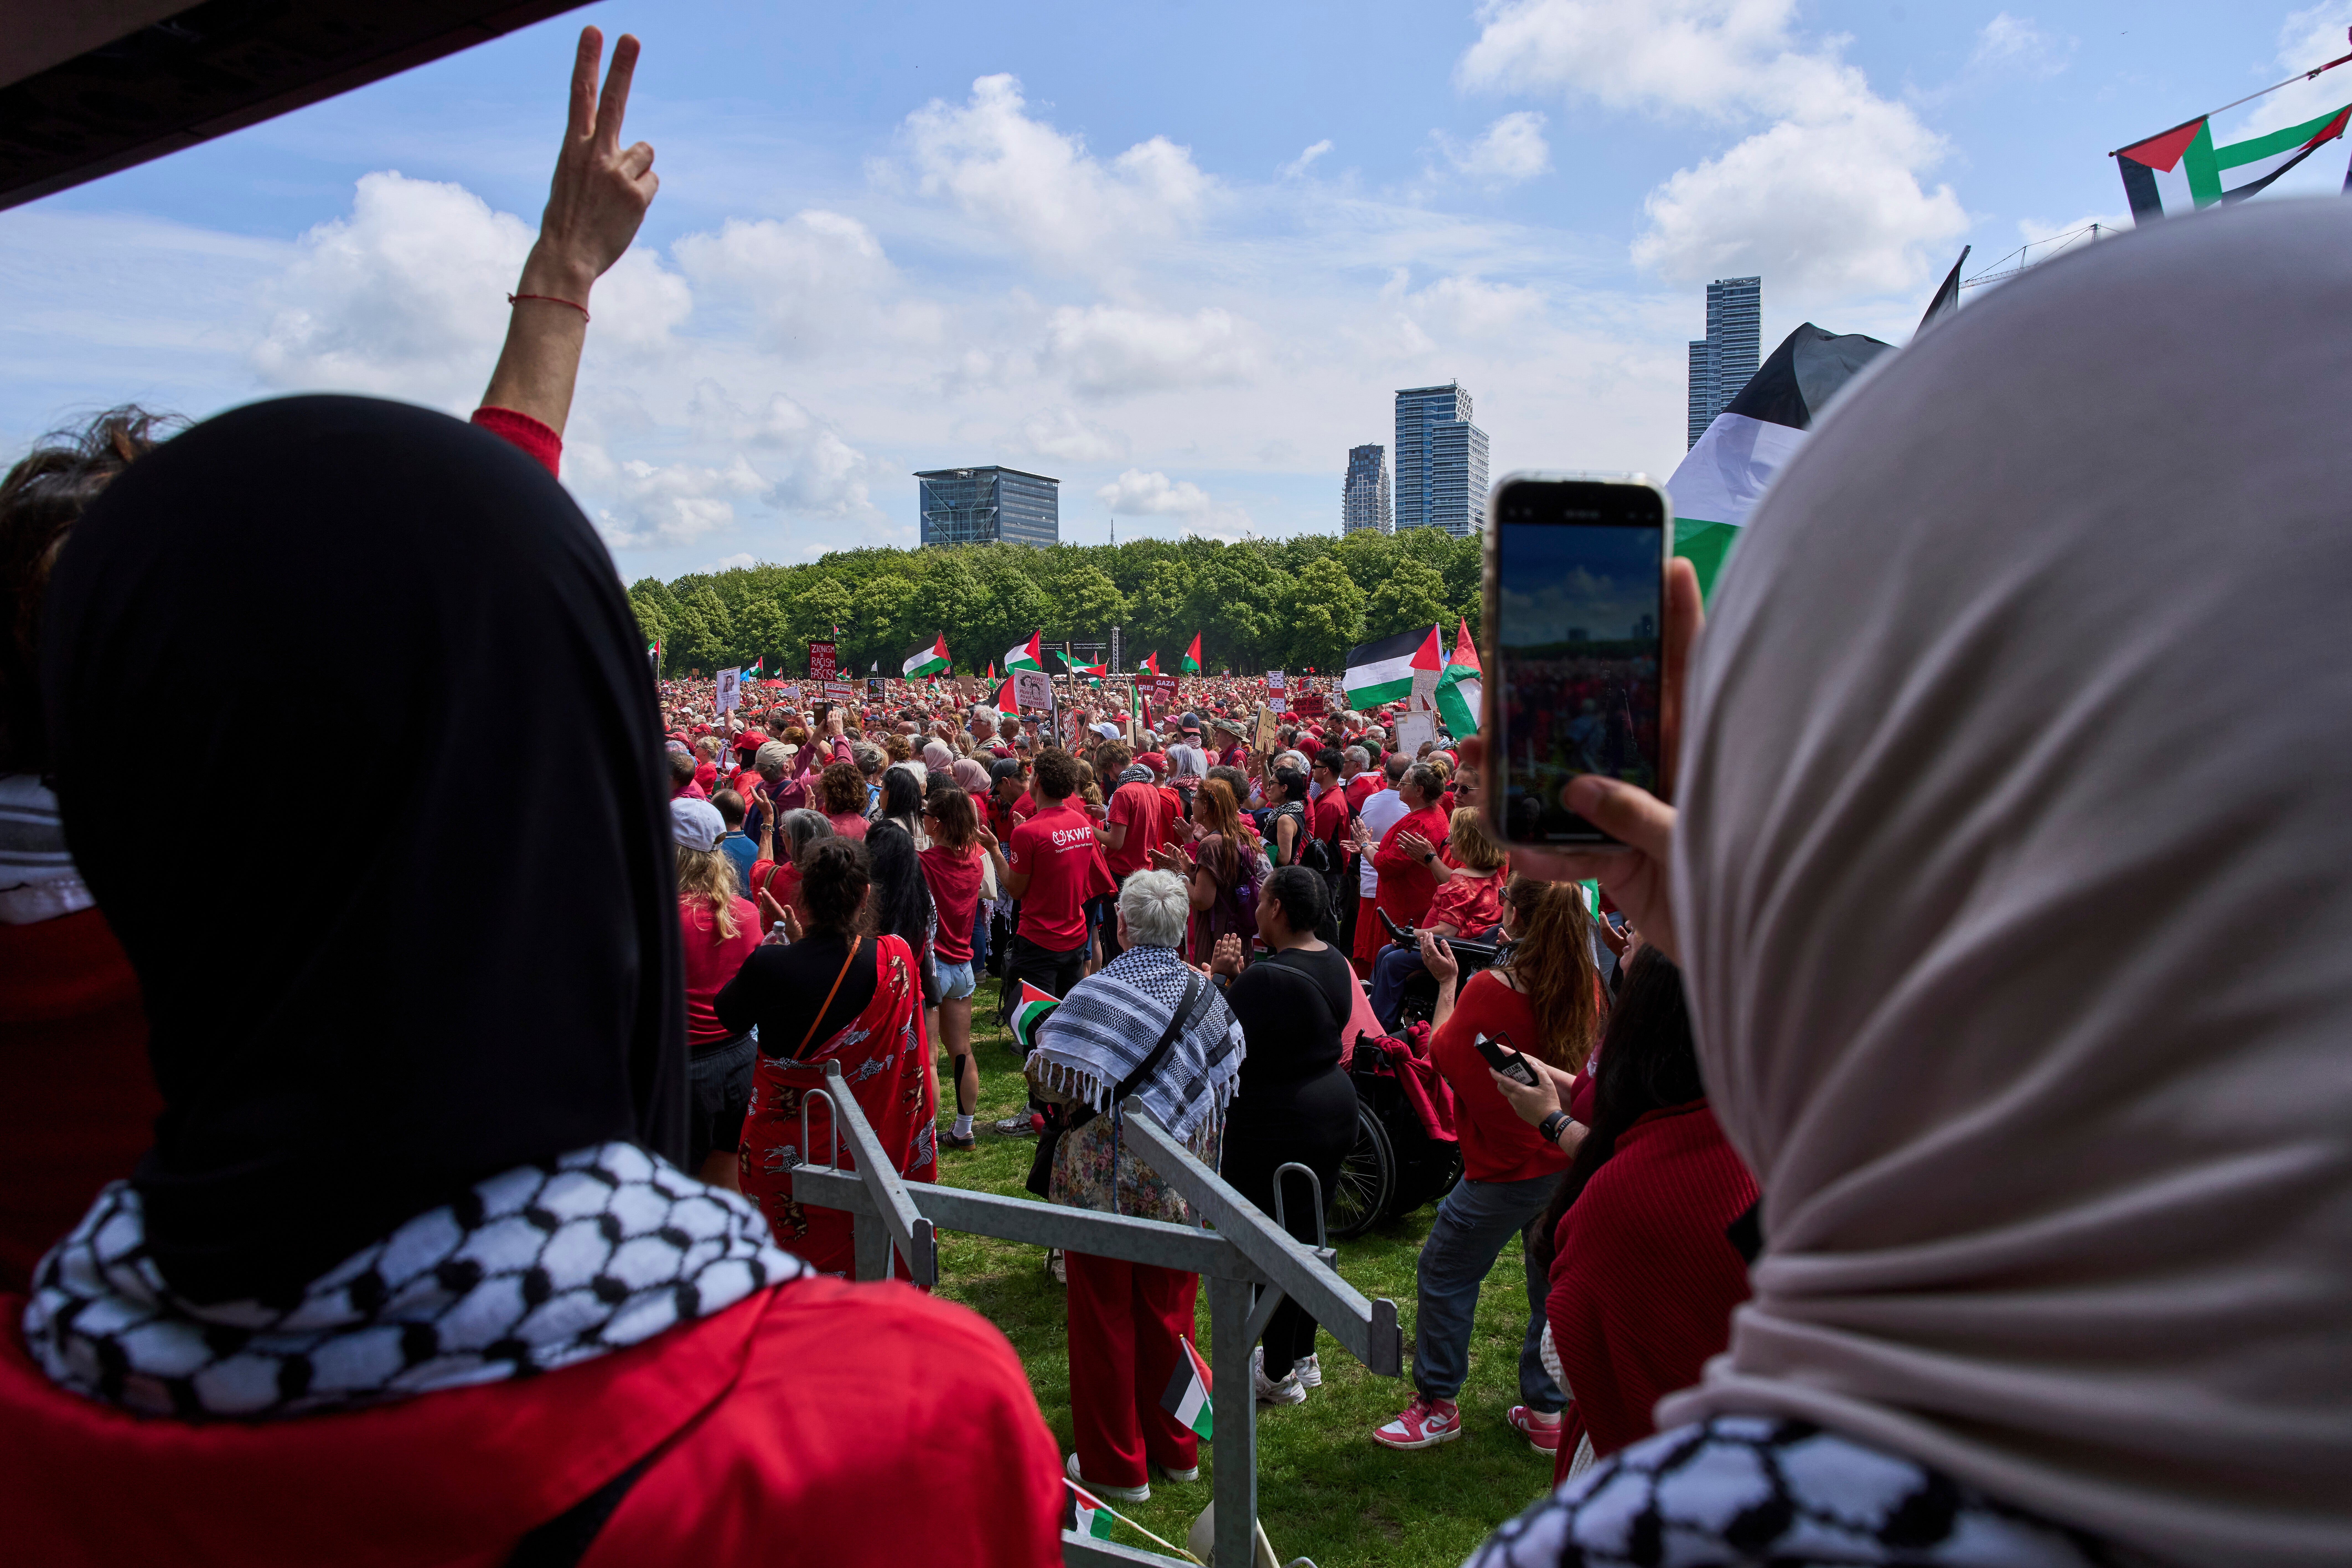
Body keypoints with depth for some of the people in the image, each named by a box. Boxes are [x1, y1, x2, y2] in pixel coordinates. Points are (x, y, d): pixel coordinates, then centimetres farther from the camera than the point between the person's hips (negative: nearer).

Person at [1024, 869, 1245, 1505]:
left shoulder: (1099, 993, -17)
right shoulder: (1202, 993, -1)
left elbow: (1054, 1083, -20)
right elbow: (1224, 1076, 8)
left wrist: (1042, 1038, 0)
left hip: (1105, 1177, -5)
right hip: (1179, 1181, 5)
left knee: (1105, 1316, 9)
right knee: (1169, 1311, 18)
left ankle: (1117, 1465, 19)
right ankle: (1176, 1448, 30)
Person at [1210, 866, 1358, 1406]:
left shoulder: (1267, 979, -25)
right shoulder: (1335, 963, 4)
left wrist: (1220, 981, -13)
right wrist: (1237, 980, -1)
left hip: (1275, 1132, -9)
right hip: (1334, 1114, 9)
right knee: (1306, 1237, 21)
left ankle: (1279, 1377, 18)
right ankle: (1304, 1357, 36)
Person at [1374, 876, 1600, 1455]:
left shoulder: (1490, 989, -20)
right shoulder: (1585, 987, -3)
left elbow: (1443, 1055, -5)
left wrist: (1446, 983, 2)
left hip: (1507, 1167, -6)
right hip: (1570, 1159, 6)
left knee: (1445, 1273, 9)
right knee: (1555, 1282, 17)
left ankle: (1438, 1406, 18)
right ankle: (1547, 1411, 26)